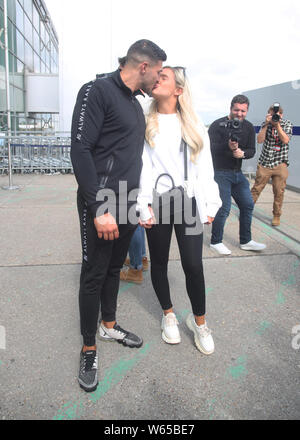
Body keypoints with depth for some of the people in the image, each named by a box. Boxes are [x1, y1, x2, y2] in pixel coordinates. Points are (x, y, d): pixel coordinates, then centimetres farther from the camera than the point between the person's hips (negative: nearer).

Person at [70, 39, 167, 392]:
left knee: (115, 268, 18)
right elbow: (80, 151, -18)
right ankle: (89, 349, 18)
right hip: (100, 206, -8)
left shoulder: (135, 104, 17)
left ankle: (109, 326, 36)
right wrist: (100, 207, -23)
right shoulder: (97, 91, -9)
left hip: (127, 205, 8)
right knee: (94, 276, 2)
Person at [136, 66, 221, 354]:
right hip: (157, 203, 0)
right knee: (159, 262, 10)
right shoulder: (145, 125, 6)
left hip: (188, 202, 0)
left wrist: (211, 205, 3)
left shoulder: (195, 126, 11)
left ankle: (199, 321, 20)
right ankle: (168, 315, 33)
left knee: (193, 265, -3)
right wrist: (144, 206, -10)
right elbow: (141, 167, -2)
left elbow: (205, 167, 8)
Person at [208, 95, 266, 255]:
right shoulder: (217, 125, -10)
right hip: (220, 172, -7)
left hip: (237, 173, 7)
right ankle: (215, 242, 10)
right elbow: (210, 148, -19)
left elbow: (252, 150, 6)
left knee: (248, 205, 10)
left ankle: (245, 241, 25)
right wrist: (228, 146, -35)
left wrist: (242, 153, -16)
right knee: (224, 208, -9)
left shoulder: (249, 127, 9)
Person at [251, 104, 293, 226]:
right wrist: (267, 124, -15)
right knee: (256, 188, 1)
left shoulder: (287, 124, 1)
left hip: (280, 164, 0)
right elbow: (260, 140, -9)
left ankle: (276, 216, 17)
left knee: (279, 191, 2)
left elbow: (285, 140, -14)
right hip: (264, 162, 1)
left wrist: (277, 124, -18)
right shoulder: (265, 124, 4)